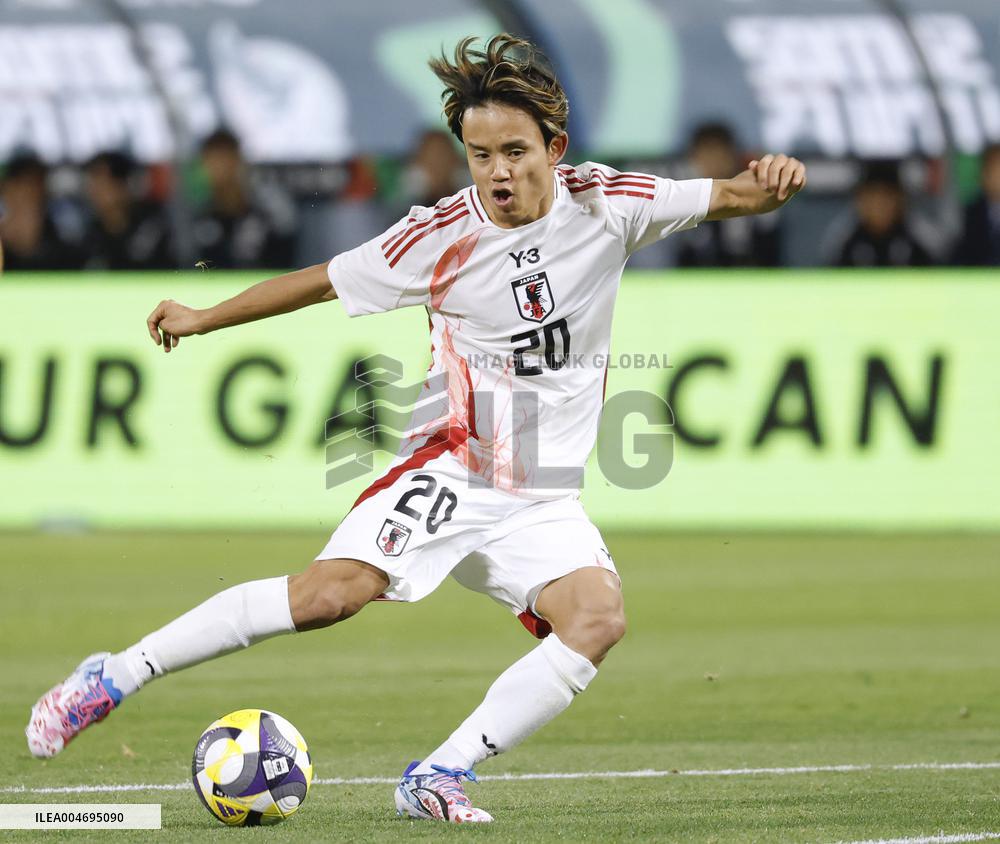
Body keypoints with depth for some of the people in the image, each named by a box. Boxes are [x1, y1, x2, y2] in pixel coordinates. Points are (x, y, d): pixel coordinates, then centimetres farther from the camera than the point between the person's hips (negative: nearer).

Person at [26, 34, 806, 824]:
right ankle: (114, 676, -13)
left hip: (544, 501, 3)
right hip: (450, 468, -2)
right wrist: (202, 317, 13)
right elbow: (325, 281, 7)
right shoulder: (439, 238, -7)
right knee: (334, 590, -24)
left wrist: (763, 186, -25)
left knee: (600, 617, -25)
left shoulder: (604, 203, -4)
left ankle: (439, 776, -19)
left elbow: (721, 198, -1)